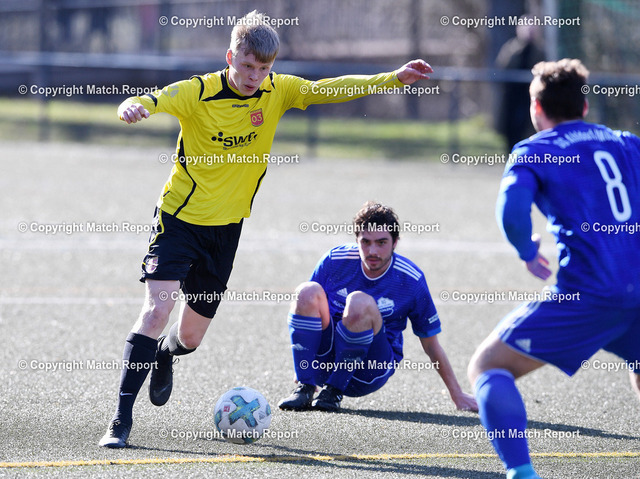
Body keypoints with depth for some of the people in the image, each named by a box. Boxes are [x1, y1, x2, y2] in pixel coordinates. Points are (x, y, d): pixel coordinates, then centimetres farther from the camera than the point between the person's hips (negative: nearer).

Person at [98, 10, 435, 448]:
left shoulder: (277, 92, -4)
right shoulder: (198, 93, -15)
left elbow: (332, 89, -1)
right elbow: (145, 104, -24)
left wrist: (394, 79, -10)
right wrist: (131, 109, -49)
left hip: (226, 228, 4)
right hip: (180, 219, -4)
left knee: (190, 337, 10)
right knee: (158, 309, -22)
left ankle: (164, 355, 49)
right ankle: (122, 419, -16)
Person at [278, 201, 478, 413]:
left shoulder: (412, 280, -7)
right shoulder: (335, 260, -3)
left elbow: (431, 344, 2)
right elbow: (306, 305, 9)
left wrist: (457, 395, 4)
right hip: (325, 360, 3)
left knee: (359, 301, -30)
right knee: (308, 291, -23)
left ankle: (334, 392, -21)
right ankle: (304, 388, -21)